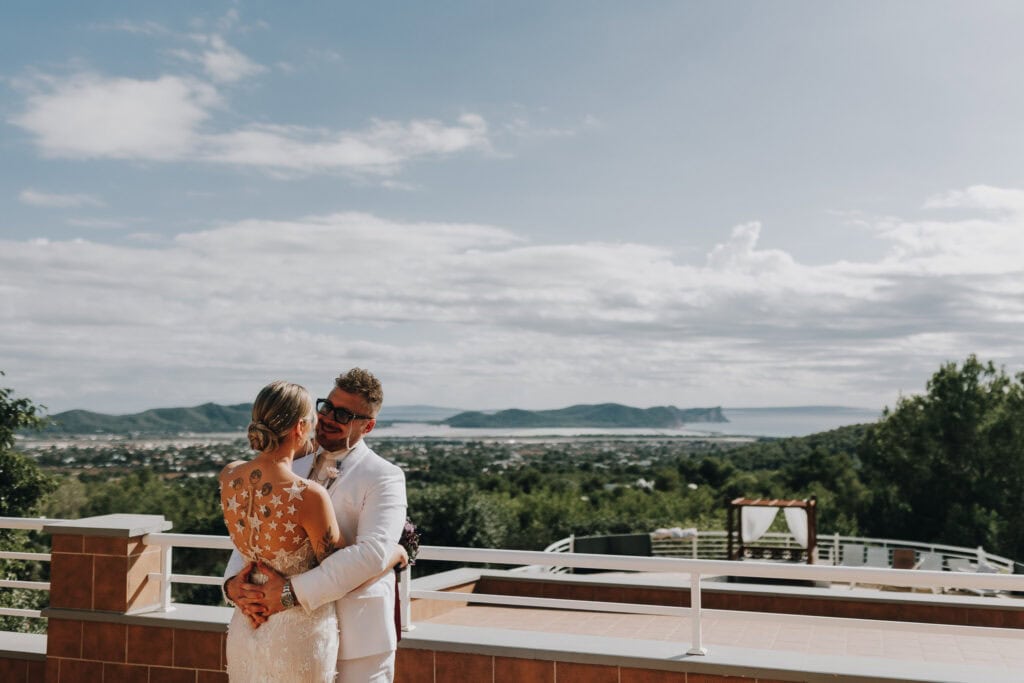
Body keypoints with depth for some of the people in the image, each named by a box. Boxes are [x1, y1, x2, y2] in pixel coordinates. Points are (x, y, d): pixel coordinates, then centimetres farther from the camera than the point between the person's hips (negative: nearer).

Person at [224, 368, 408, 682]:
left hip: (356, 639, -5)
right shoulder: (293, 469, 11)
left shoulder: (384, 477, -8)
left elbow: (374, 553, -22)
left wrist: (293, 592, -25)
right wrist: (234, 581, -13)